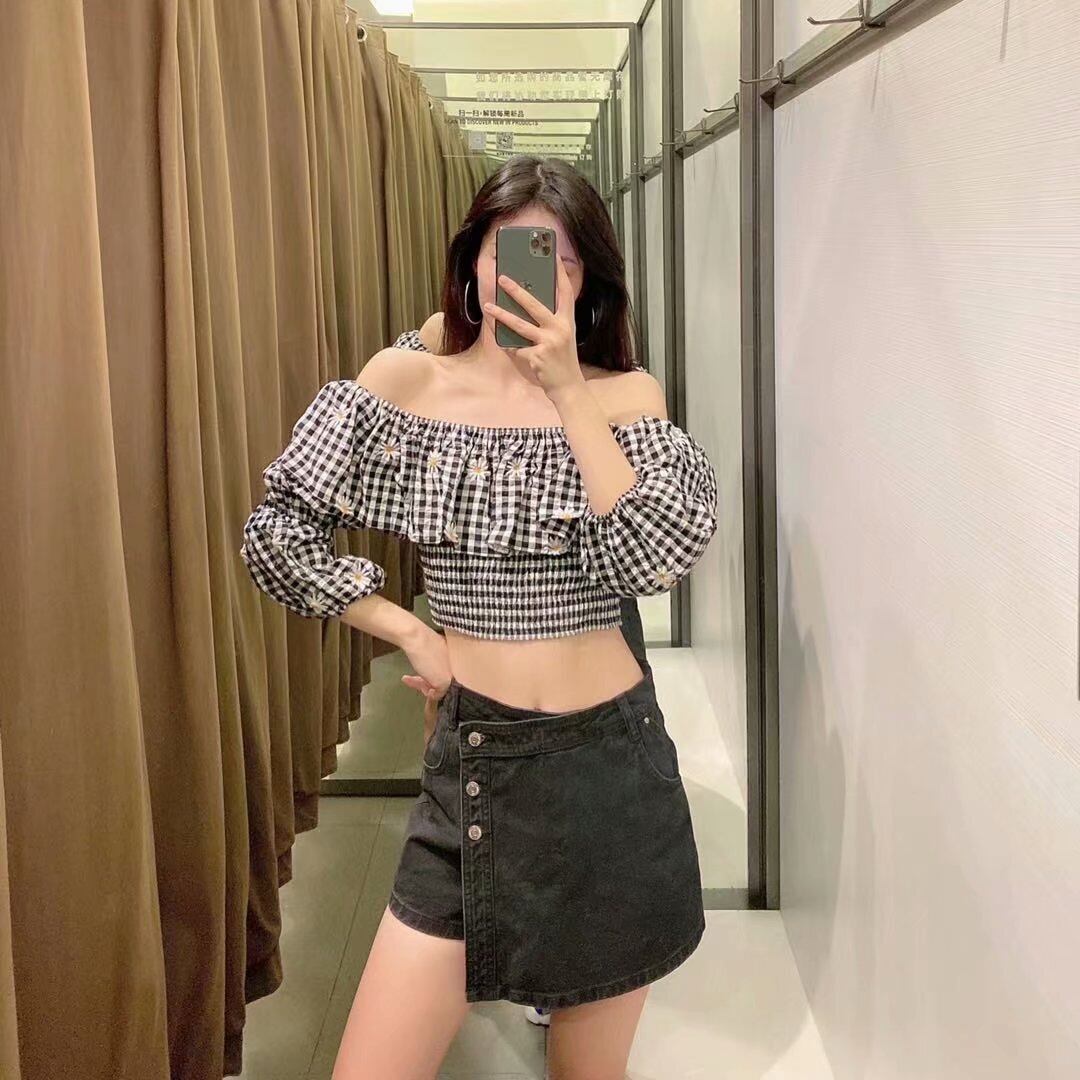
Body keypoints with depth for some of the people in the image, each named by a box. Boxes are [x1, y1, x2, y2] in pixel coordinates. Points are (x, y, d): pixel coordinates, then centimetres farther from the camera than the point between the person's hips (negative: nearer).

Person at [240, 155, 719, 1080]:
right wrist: (411, 632, -4)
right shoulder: (405, 381, -1)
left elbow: (663, 558, -16)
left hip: (613, 766, 0)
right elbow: (275, 535, 1)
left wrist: (568, 392, -18)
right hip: (473, 763, 0)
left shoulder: (627, 396, 0)